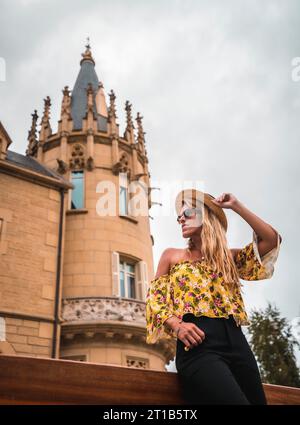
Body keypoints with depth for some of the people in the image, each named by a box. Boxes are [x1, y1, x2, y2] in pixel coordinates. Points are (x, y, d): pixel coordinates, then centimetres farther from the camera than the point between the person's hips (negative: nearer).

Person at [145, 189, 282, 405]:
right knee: (235, 400, -23)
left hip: (236, 341, 4)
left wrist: (236, 206, 10)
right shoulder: (172, 256, 18)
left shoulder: (228, 256, 21)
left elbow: (272, 240, 12)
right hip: (198, 344, -3)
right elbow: (155, 299, 11)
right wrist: (177, 325, -10)